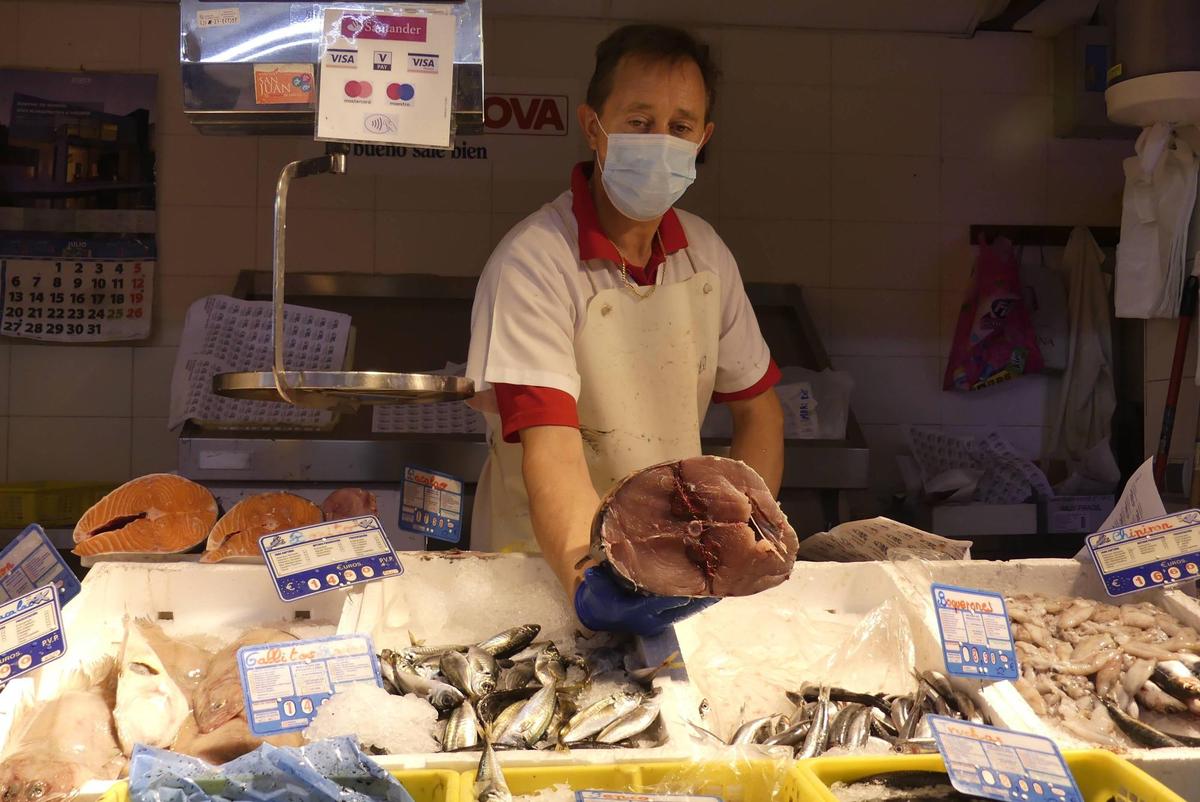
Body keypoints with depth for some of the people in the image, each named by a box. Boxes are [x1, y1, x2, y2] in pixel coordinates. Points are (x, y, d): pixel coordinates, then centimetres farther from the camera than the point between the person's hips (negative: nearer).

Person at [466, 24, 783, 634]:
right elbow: (550, 448, -26)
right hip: (544, 560, -3)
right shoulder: (533, 263, -17)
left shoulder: (705, 253, 2)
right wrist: (585, 574, -43)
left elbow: (757, 407, 10)